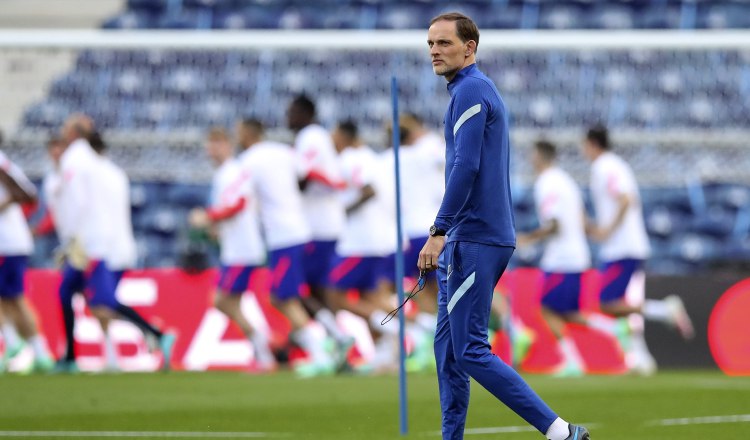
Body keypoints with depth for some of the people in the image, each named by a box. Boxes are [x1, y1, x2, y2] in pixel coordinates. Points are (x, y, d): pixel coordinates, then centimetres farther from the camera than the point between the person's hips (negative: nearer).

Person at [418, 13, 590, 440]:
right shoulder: (482, 90, 19)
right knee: (448, 347, 11)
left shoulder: (470, 92, -12)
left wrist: (440, 231, -23)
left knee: (470, 351, -11)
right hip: (469, 239, 10)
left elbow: (466, 166, -22)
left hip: (474, 241, -10)